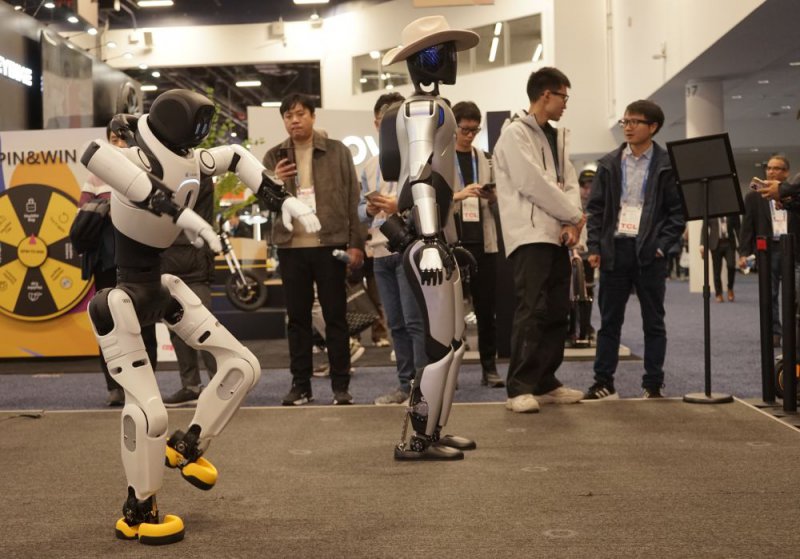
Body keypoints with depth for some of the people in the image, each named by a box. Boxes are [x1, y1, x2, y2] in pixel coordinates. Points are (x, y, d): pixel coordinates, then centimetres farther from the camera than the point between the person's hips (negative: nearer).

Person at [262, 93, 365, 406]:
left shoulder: (337, 151, 3)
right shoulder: (274, 157, 9)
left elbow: (352, 198, 1)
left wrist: (355, 242, -5)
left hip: (330, 244, -2)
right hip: (291, 246, 2)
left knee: (335, 316, 2)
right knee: (298, 318, 7)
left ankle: (341, 385, 8)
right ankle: (300, 384, 13)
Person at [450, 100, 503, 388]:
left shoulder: (485, 160, 13)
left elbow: (497, 207, 16)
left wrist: (493, 198, -6)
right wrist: (458, 195, -20)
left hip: (483, 242, 3)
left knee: (486, 307, 5)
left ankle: (489, 367, 10)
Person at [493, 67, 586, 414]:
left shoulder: (557, 137, 19)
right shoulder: (515, 133, -6)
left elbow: (569, 182, 10)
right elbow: (533, 184, -14)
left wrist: (572, 223, -8)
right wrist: (574, 215, -7)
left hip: (557, 235, 8)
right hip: (529, 235, -8)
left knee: (557, 312, 7)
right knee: (531, 310, -13)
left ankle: (545, 382, 15)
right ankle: (519, 388, -10)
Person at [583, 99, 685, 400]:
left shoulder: (667, 165, 0)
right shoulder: (609, 164, 8)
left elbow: (678, 211, 0)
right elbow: (596, 207, 8)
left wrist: (662, 245, -10)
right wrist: (594, 247, 0)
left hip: (649, 252, -2)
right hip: (614, 249, 2)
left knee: (653, 322, 6)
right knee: (609, 321, 6)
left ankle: (654, 385, 13)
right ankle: (604, 382, 13)